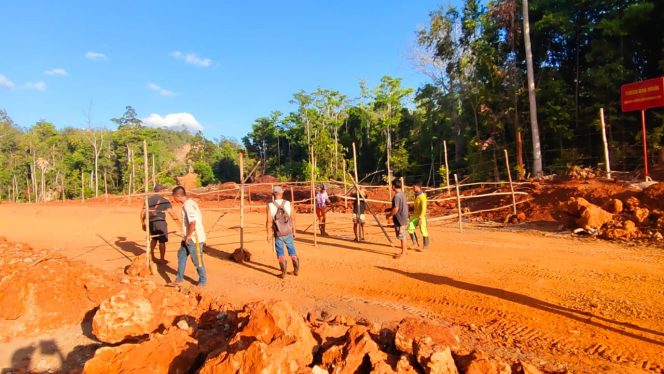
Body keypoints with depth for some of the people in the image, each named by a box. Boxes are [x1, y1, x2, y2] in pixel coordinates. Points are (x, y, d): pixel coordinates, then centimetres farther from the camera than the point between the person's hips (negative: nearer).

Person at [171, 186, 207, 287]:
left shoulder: (188, 205, -21)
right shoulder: (189, 203, 9)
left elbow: (192, 222, -28)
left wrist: (188, 236, -18)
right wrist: (187, 236, 18)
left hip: (195, 238, -10)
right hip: (188, 238, 10)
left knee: (197, 260, 3)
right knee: (181, 255, 20)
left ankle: (203, 281, 19)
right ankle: (179, 278, 34)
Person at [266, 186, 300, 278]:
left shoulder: (270, 206, -11)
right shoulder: (288, 204, -6)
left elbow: (268, 222, -10)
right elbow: (293, 219, -2)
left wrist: (268, 234, -1)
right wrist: (294, 231, 10)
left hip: (278, 234, -2)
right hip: (288, 233, 2)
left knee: (280, 253, 10)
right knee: (292, 251, 16)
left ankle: (284, 272, 11)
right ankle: (296, 270, 24)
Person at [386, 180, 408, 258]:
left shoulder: (396, 196, -21)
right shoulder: (402, 194, 10)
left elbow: (396, 209, -26)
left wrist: (389, 215, -12)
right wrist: (390, 210, 20)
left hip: (399, 219, -10)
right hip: (404, 218, 10)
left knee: (401, 236, 0)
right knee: (403, 236, 18)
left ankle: (403, 253, 8)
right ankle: (404, 250, 28)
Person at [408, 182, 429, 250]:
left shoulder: (422, 196, -18)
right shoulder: (416, 195, 10)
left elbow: (424, 208, -22)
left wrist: (421, 218, -25)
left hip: (421, 216, -8)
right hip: (415, 215, 8)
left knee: (423, 231, 0)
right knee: (410, 228, -1)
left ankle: (426, 246, 15)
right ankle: (415, 244, 9)